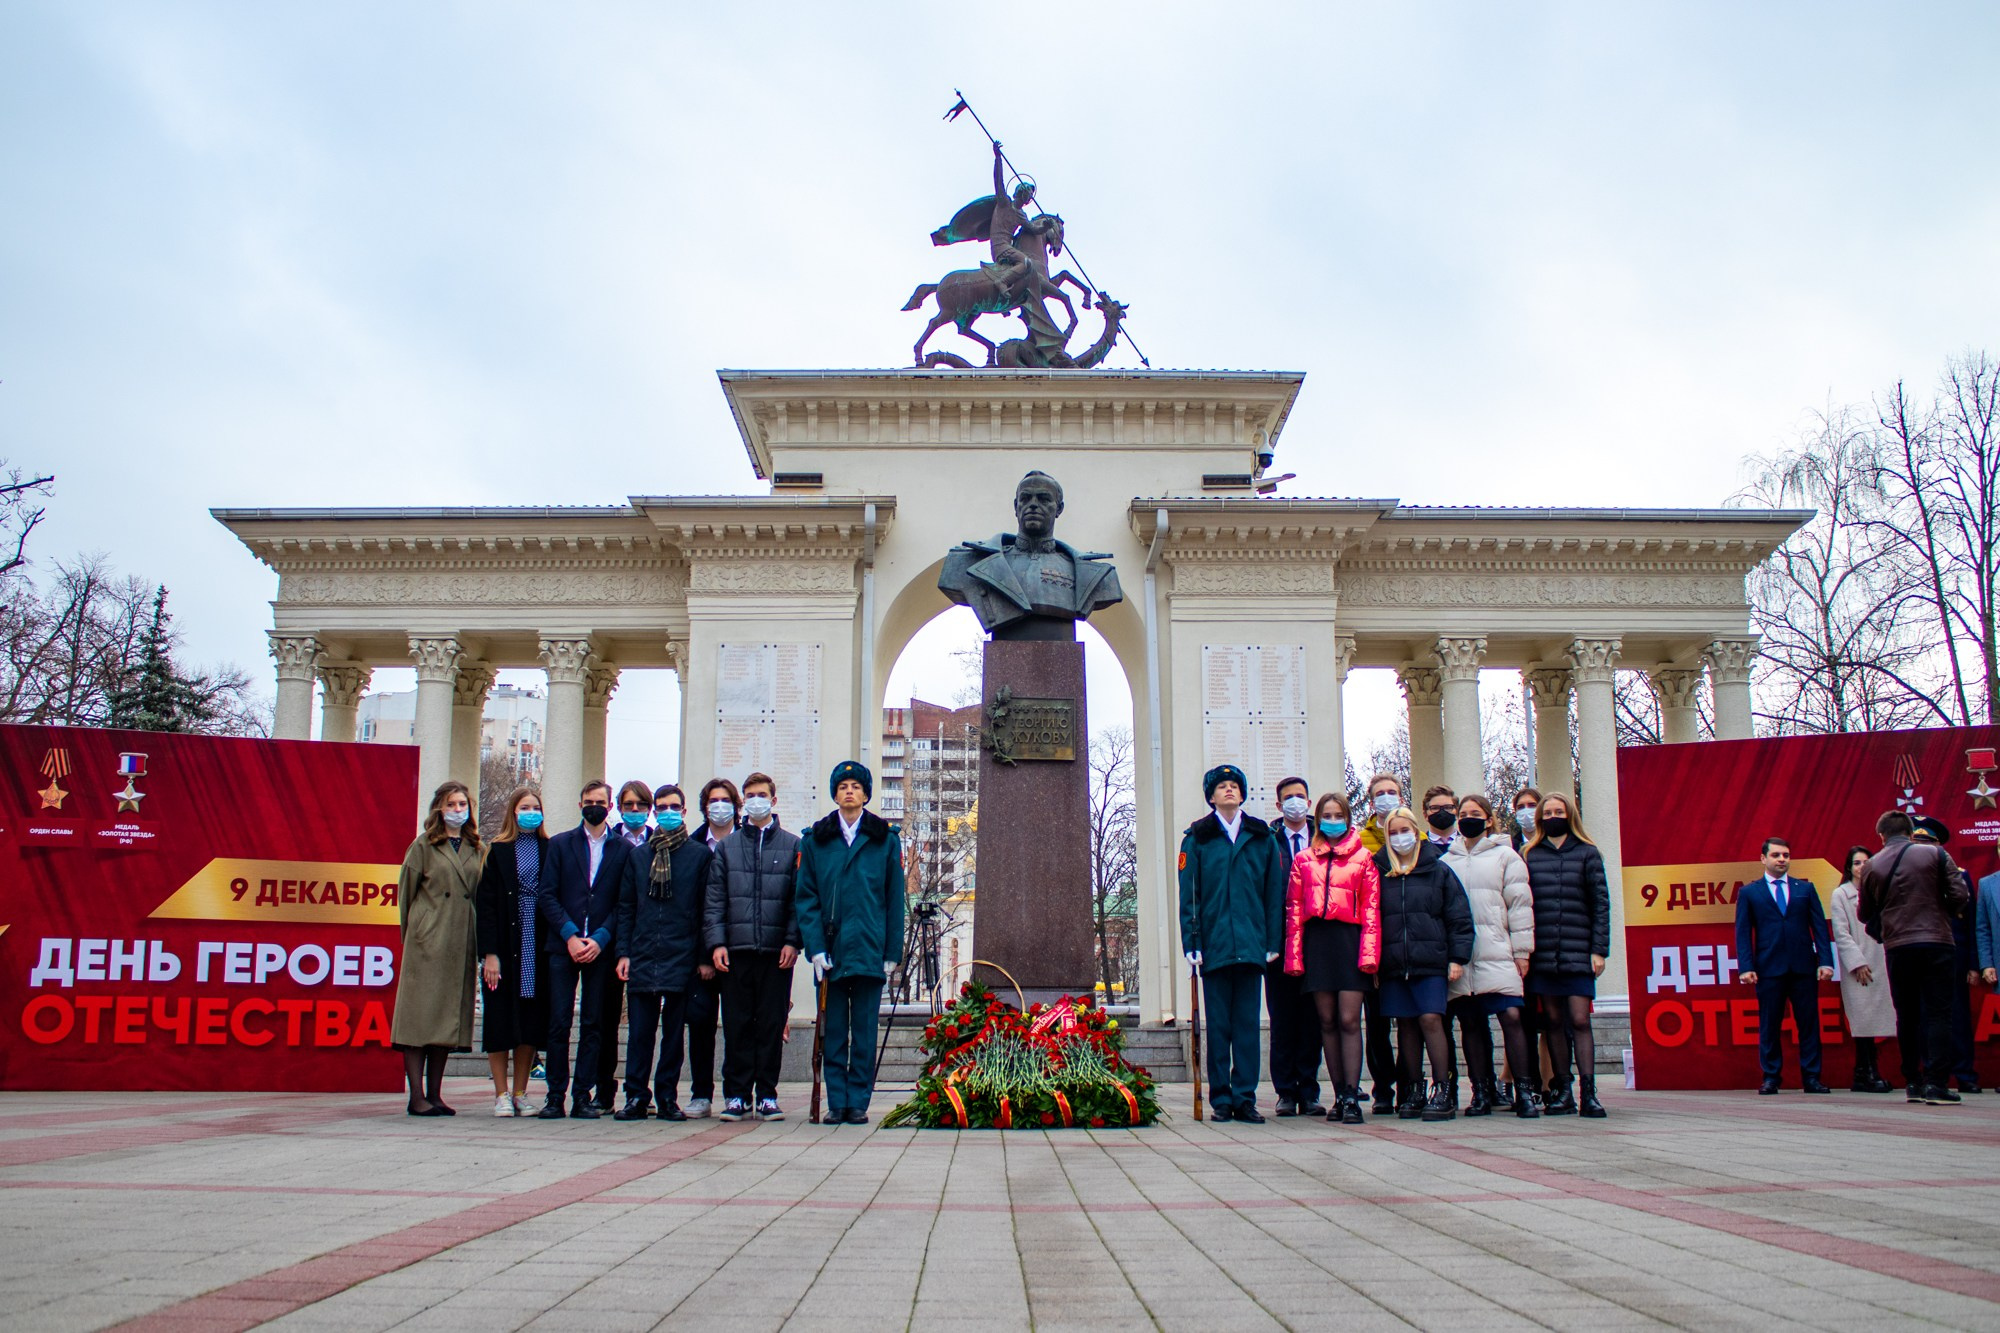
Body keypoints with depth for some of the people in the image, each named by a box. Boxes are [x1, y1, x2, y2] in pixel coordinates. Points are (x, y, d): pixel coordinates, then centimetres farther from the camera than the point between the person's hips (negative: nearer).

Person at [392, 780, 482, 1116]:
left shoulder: (475, 849, 14)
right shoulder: (423, 846, 3)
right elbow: (406, 891, 3)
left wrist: (480, 942, 9)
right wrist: (413, 932, 3)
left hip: (461, 943, 5)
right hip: (427, 943, -5)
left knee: (449, 1017, 6)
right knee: (420, 1015, -6)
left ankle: (435, 1094, 11)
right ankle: (417, 1096, -5)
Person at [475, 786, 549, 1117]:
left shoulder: (548, 849, 6)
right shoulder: (497, 849, 1)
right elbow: (485, 903, -3)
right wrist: (489, 953, -11)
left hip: (538, 946, 2)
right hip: (506, 944, -2)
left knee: (530, 1021, 6)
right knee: (501, 1019, 1)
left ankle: (520, 1093, 15)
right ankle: (501, 1094, 10)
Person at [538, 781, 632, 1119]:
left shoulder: (624, 849, 8)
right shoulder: (559, 844, 11)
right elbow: (547, 896, 4)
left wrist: (600, 939, -9)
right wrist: (570, 936, -9)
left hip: (601, 948, 0)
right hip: (563, 946, 0)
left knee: (594, 1024, 1)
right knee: (559, 1023, -3)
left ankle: (584, 1096, 6)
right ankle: (555, 1095, 4)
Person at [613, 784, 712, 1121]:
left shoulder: (700, 854, 5)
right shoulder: (638, 856, 13)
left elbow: (706, 908, 3)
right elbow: (625, 907, 13)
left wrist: (704, 956, -2)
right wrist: (623, 952, 3)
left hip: (681, 957, -2)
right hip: (642, 957, 2)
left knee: (674, 1030, 4)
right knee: (640, 1030, 1)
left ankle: (668, 1097, 11)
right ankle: (636, 1096, 7)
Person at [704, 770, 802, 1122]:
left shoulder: (793, 845, 8)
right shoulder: (726, 846, 12)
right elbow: (714, 899, 8)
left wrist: (793, 941, -6)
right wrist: (716, 942, -3)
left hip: (777, 950, -1)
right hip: (736, 949, 1)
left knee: (772, 1024, 2)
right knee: (737, 1024, 2)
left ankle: (767, 1094, 9)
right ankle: (736, 1094, 9)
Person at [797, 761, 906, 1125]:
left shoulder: (886, 839, 7)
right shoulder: (815, 840, 8)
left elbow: (895, 900, 6)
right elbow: (806, 898, 4)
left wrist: (892, 953, 1)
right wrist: (815, 947, -7)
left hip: (870, 951, -1)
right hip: (830, 951, 1)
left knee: (864, 1031, 3)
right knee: (833, 1031, 4)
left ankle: (858, 1102, 9)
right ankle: (836, 1103, 10)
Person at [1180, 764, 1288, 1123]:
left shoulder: (1262, 837, 11)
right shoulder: (1197, 838, 6)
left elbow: (1274, 891, 9)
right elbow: (1188, 894, 2)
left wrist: (1274, 941, 2)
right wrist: (1191, 943, -6)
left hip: (1251, 943, 1)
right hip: (1214, 942, -1)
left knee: (1247, 1023, 3)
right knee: (1218, 1024, 3)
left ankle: (1245, 1098, 8)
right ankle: (1221, 1099, 9)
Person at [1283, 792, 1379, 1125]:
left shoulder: (1363, 858, 8)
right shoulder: (1303, 860, 12)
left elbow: (1371, 909, 2)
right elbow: (1293, 910, 8)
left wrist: (1369, 954, -8)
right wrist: (1294, 956, 0)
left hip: (1349, 939, -2)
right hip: (1317, 942, 2)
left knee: (1348, 1021, -7)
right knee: (1327, 1022, 5)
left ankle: (1352, 1097, -4)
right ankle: (1339, 1095, 12)